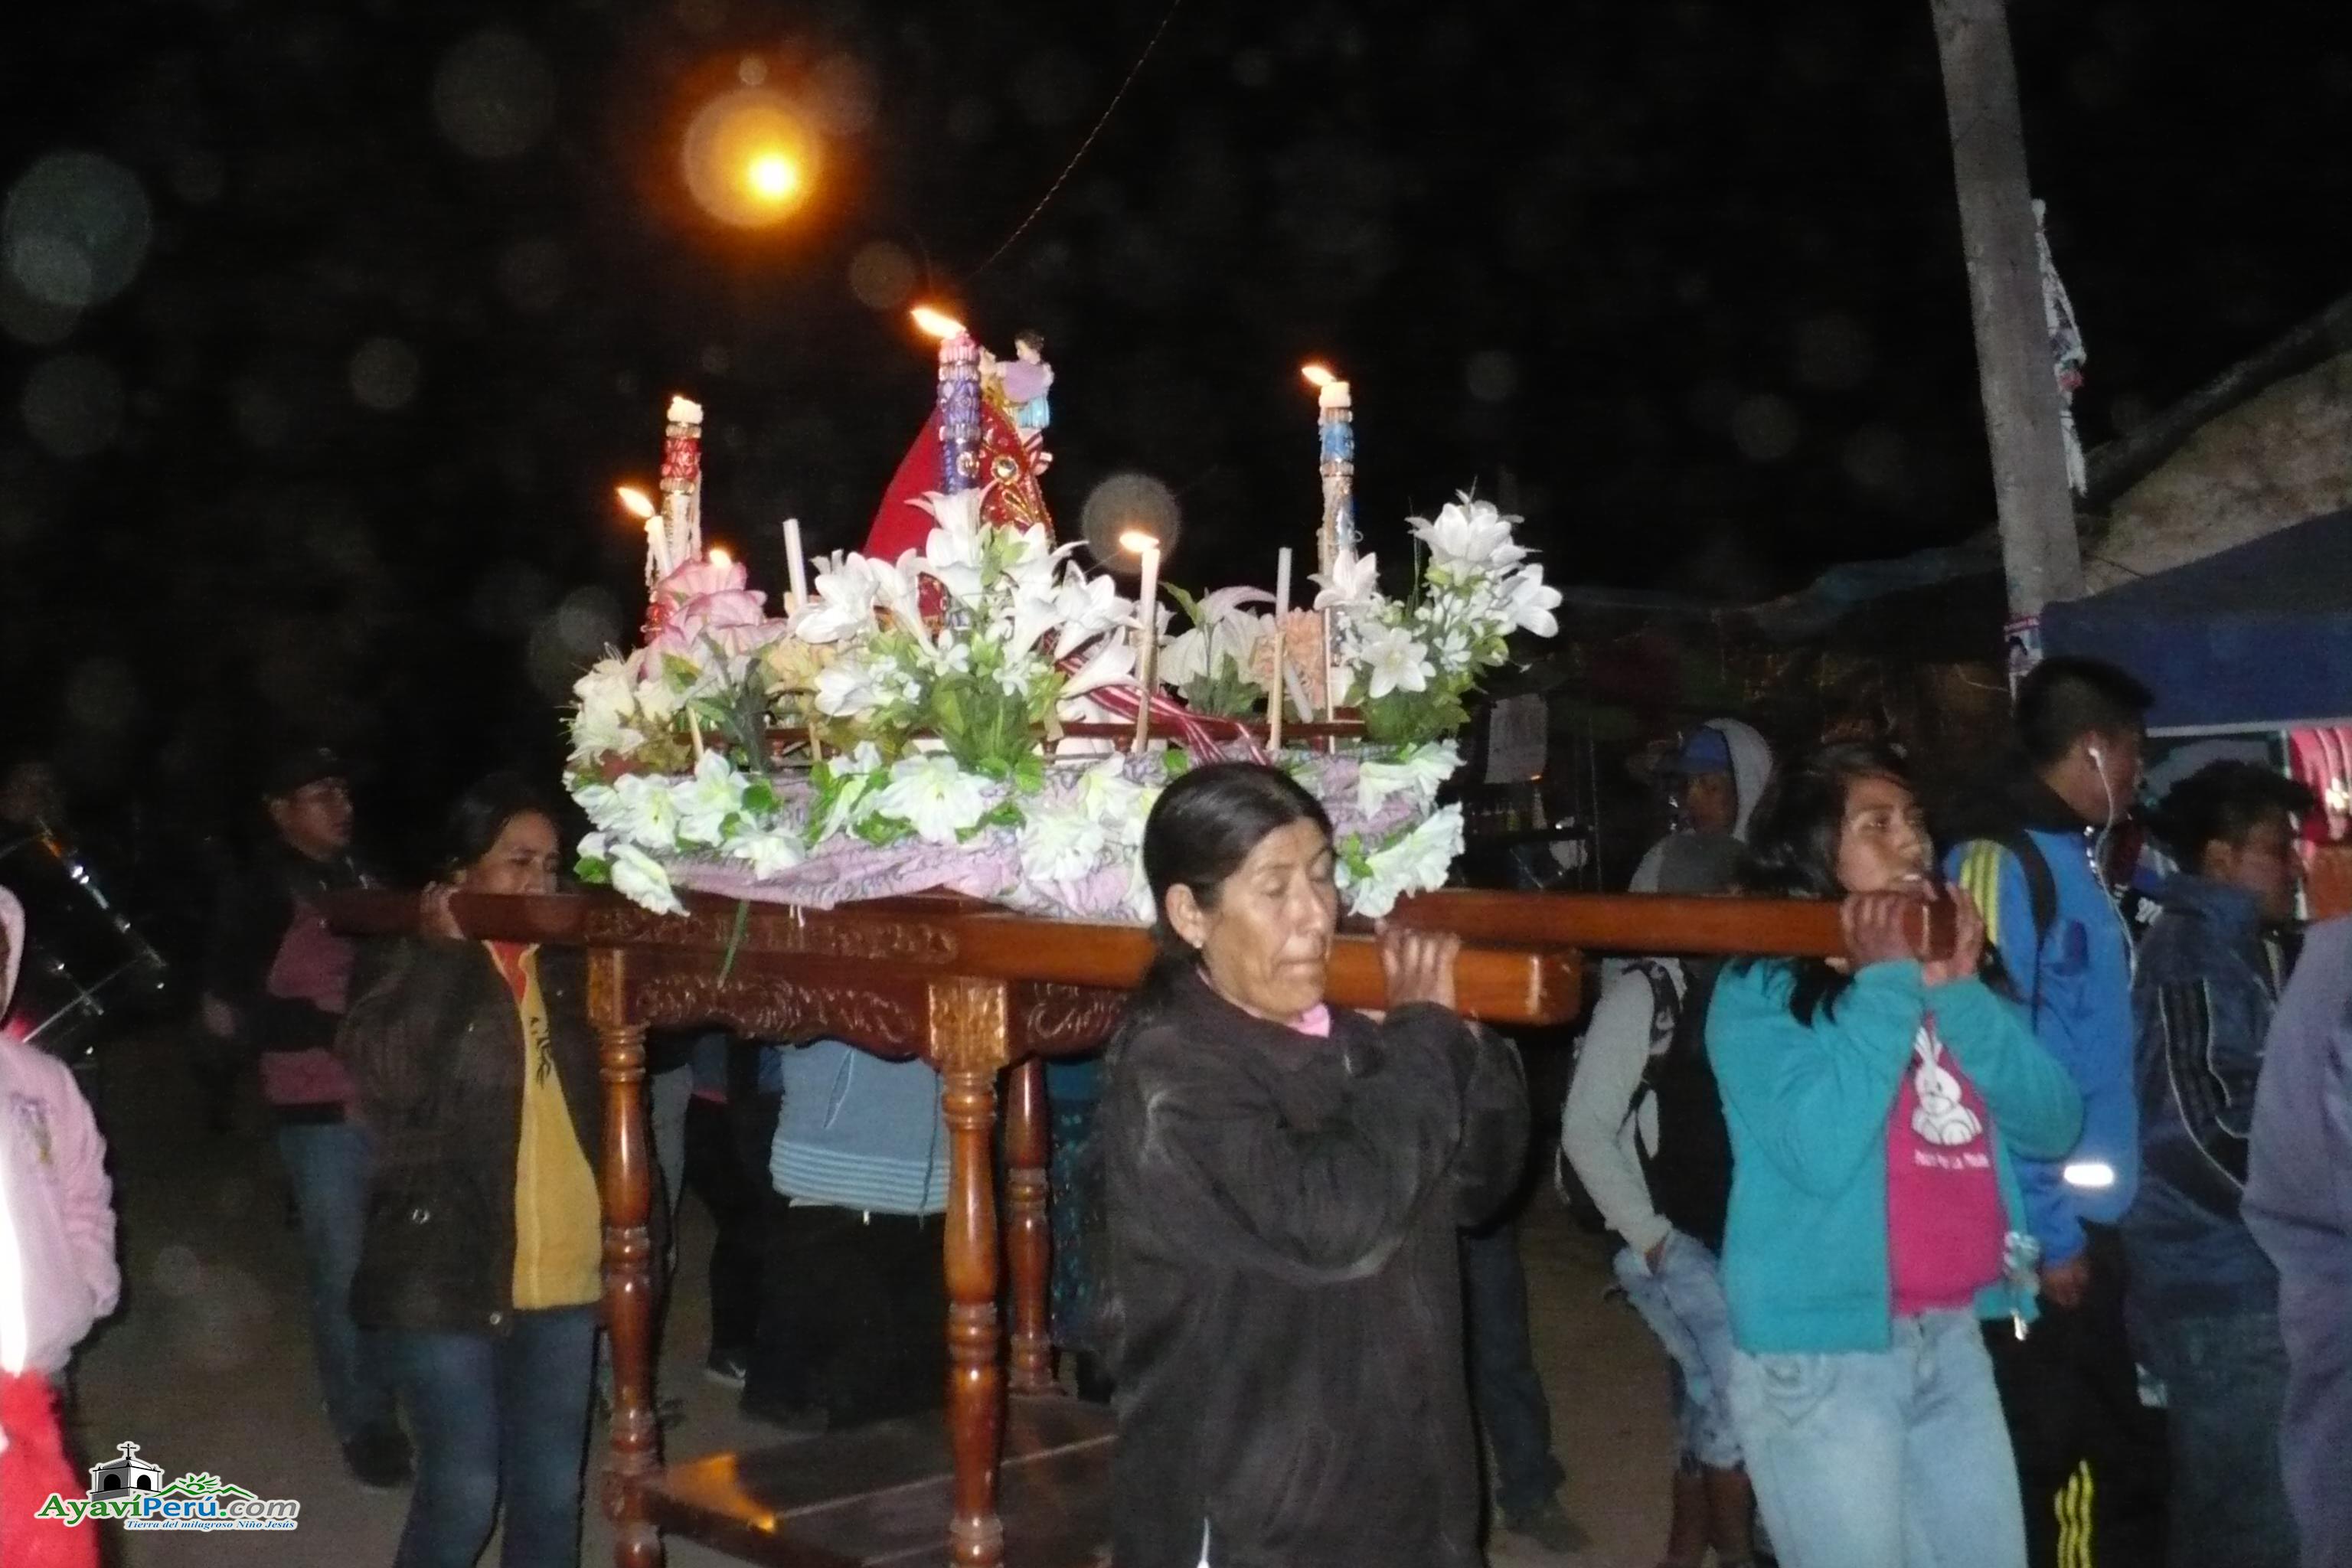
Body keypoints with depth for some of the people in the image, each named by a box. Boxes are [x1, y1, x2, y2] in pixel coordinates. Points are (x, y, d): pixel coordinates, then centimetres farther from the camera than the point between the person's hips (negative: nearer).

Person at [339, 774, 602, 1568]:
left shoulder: (568, 968, 8)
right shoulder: (419, 971, -2)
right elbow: (383, 1074, -20)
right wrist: (443, 953, -16)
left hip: (564, 1276, 4)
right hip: (450, 1274, -4)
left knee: (552, 1491, 12)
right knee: (463, 1491, 2)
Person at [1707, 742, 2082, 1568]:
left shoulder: (1952, 967, 9)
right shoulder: (1760, 989, -9)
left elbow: (2053, 1124, 2)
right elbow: (1821, 1153, -24)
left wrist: (1958, 993, -9)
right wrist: (1883, 987, -16)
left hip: (1954, 1338, 6)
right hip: (1823, 1352, -6)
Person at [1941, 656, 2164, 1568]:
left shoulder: (2071, 857, 12)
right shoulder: (1999, 861, -15)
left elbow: (2091, 1049, 13)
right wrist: (2043, 1228, -17)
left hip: (2086, 1218, 8)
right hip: (2039, 1229, -8)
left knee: (2121, 1453, 16)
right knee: (2039, 1457, 3)